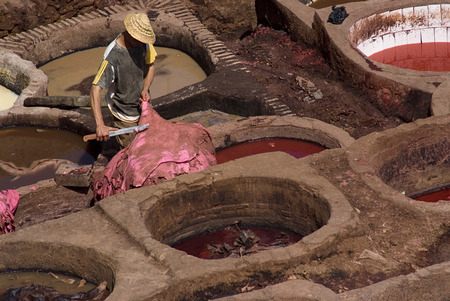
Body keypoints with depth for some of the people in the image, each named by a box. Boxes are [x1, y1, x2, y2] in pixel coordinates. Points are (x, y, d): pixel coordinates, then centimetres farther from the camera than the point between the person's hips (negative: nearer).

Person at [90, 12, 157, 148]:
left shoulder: (143, 43, -15)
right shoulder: (112, 57, -33)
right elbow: (95, 89, -36)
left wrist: (145, 90, -18)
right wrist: (100, 125, -45)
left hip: (142, 105, 6)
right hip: (125, 115, -6)